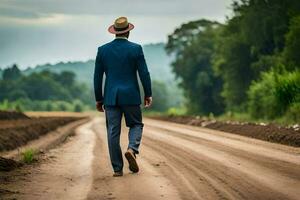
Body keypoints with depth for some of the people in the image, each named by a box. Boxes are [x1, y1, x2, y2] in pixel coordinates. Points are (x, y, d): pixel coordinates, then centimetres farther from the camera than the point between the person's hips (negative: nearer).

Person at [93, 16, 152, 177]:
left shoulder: (103, 50, 2)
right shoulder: (135, 49, -4)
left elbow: (97, 77, 4)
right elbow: (144, 73, -5)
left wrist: (98, 99, 11)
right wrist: (148, 94, 6)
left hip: (111, 97, 2)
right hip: (131, 96, -1)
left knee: (113, 132, 5)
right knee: (136, 125, 16)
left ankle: (117, 168, 4)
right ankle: (132, 149, -12)